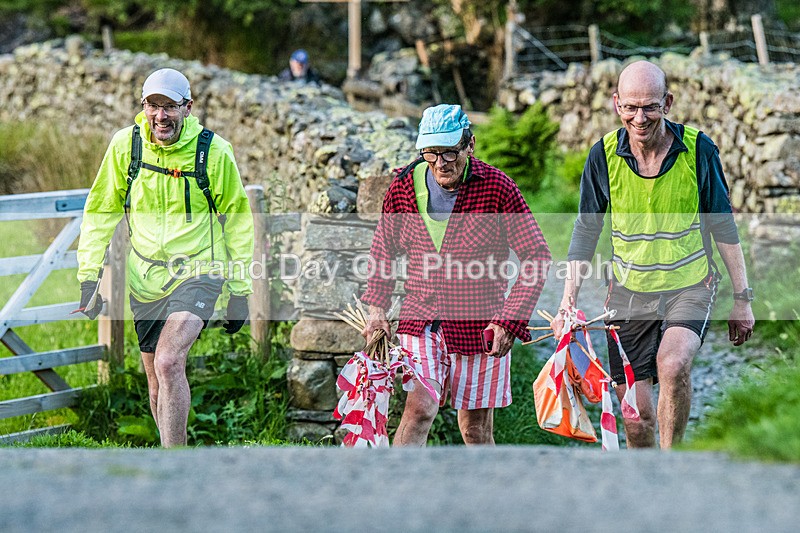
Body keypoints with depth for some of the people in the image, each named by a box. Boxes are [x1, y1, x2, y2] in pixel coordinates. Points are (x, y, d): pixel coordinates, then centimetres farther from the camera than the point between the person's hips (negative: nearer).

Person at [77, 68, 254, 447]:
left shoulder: (214, 152, -9)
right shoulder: (125, 145, -3)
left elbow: (238, 220, 4)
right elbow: (101, 211, 9)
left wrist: (240, 289, 3)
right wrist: (90, 274, 1)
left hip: (198, 272, -4)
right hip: (145, 279, 4)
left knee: (169, 363, -24)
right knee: (158, 386, 8)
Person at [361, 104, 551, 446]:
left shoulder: (496, 188, -11)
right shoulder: (403, 188, -3)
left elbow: (537, 257, -7)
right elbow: (384, 251, 15)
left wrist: (509, 319, -14)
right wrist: (376, 307, 5)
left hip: (480, 327, -1)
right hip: (421, 323, 1)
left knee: (476, 429, 7)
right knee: (419, 410, -17)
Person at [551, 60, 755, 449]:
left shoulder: (698, 149, -11)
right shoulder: (604, 155, -8)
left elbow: (723, 226, 0)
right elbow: (586, 232, 3)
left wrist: (742, 299, 2)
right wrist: (567, 305, -1)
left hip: (690, 288, -2)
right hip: (628, 293, 2)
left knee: (672, 366, -30)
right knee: (636, 416, 1)